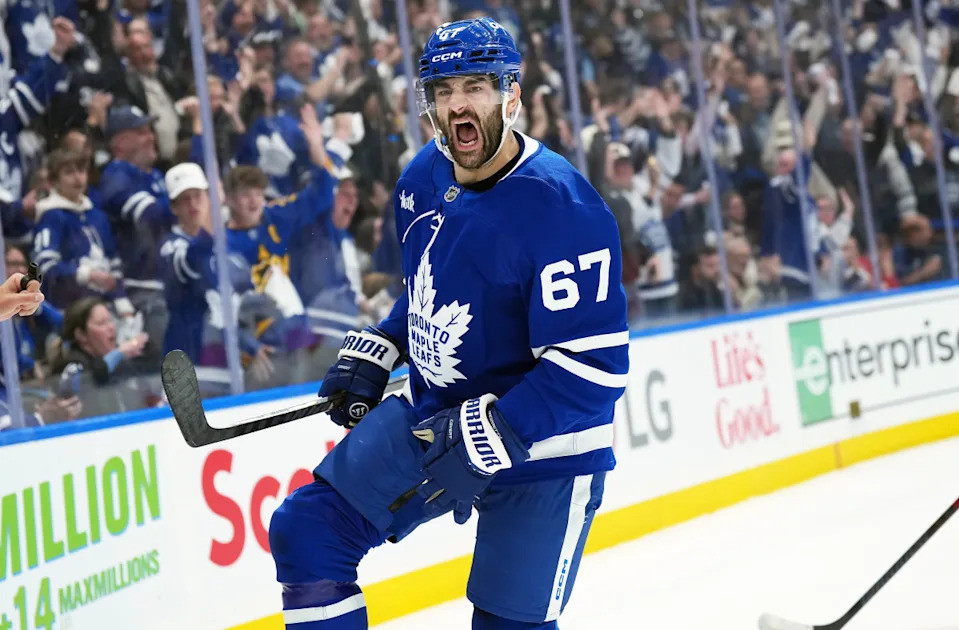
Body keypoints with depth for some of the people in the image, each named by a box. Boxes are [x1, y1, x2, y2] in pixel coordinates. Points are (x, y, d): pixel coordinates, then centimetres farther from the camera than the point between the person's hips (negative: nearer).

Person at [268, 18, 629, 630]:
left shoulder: (561, 207, -25)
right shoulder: (424, 178, 0)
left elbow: (594, 365, -28)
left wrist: (489, 438, -32)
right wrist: (373, 354, 10)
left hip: (544, 448, -7)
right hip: (432, 418, 7)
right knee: (308, 532, 0)